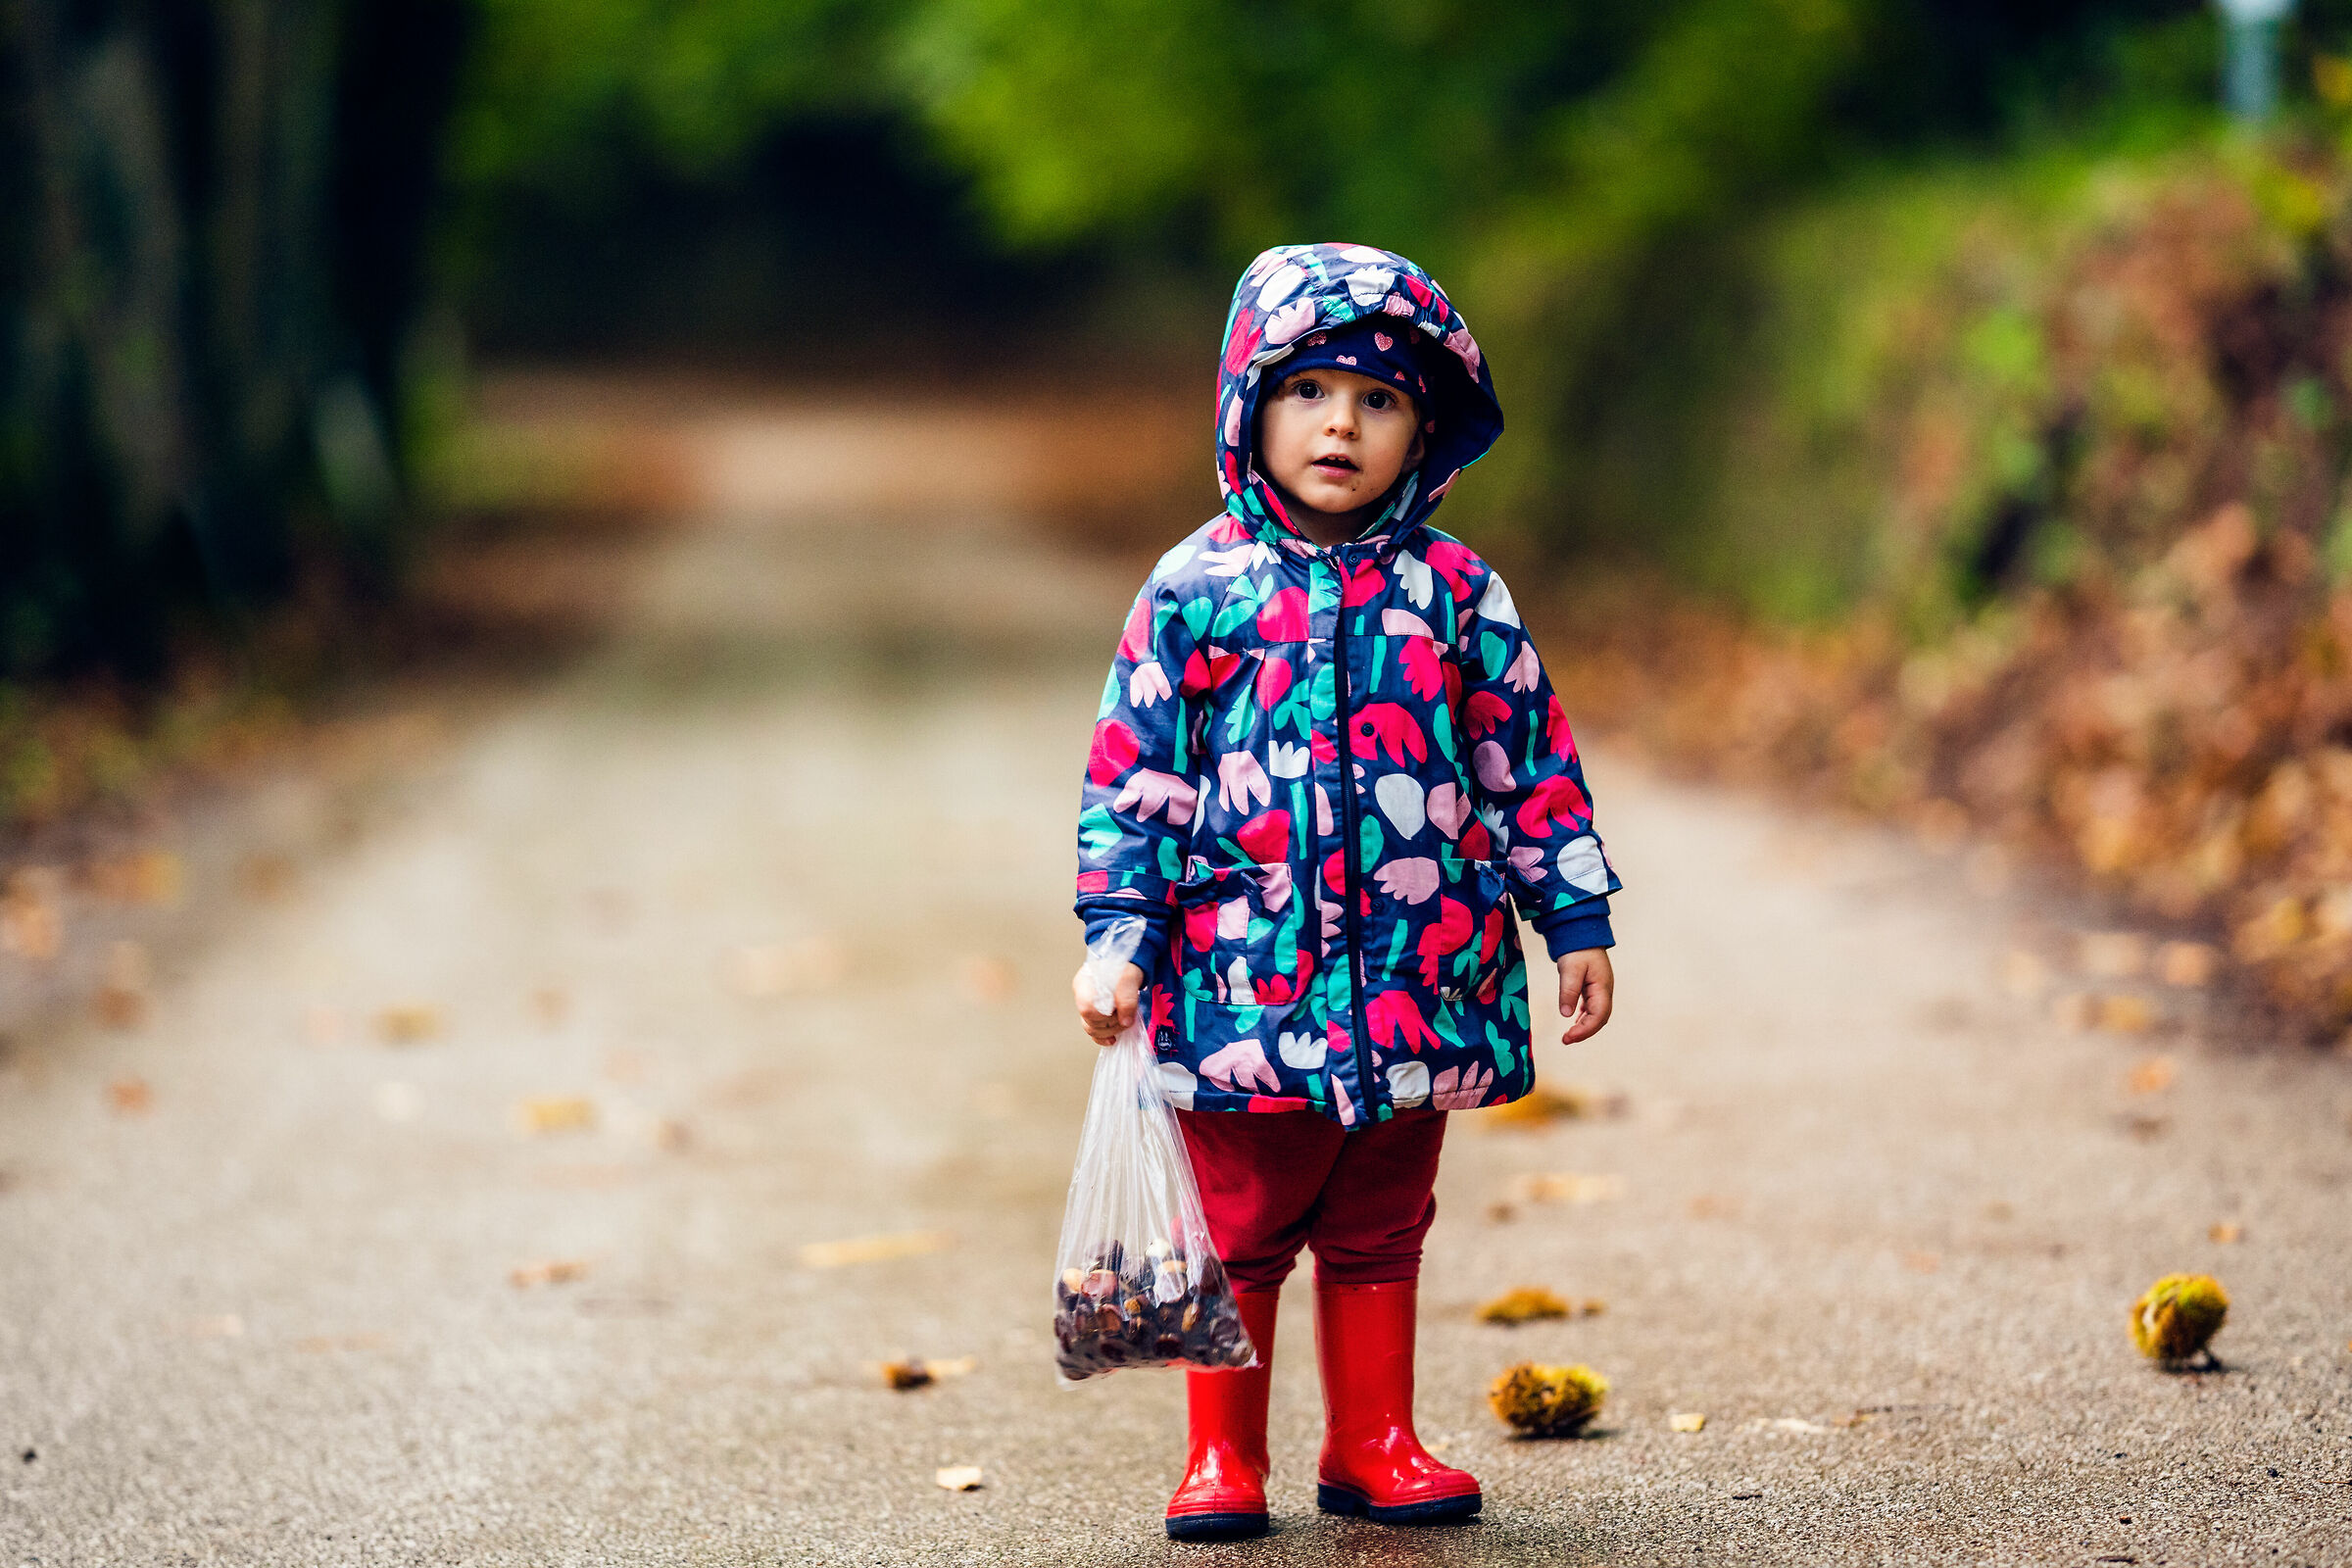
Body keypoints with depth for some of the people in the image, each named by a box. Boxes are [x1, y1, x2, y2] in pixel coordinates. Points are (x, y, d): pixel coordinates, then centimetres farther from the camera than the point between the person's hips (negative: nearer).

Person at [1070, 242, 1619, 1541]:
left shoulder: (1456, 592, 3)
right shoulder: (1196, 589, -2)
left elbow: (1529, 764, 9)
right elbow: (1133, 773, -1)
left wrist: (1577, 920, 7)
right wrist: (1117, 936, -6)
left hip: (1416, 983, 2)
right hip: (1245, 979, -2)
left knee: (1379, 1234, 13)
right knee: (1238, 1235, 7)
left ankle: (1372, 1444, 25)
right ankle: (1222, 1458, 18)